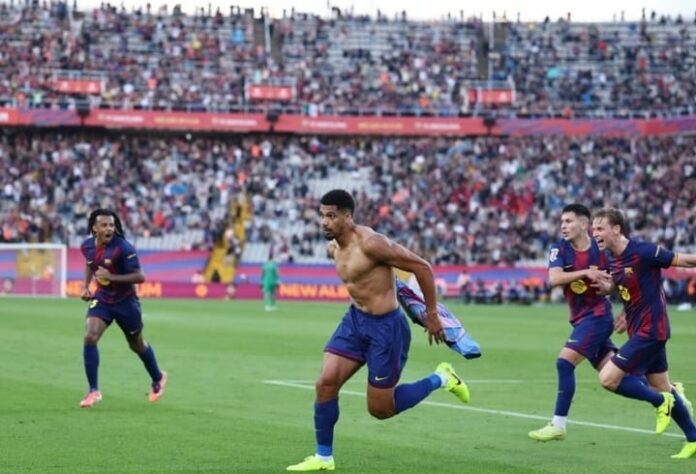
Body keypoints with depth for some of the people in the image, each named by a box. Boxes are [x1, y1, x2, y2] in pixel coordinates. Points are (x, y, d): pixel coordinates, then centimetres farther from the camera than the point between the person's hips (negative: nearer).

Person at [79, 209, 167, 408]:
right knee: (90, 337, -18)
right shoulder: (87, 246, -5)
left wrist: (111, 277, -32)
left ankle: (158, 379, 42)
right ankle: (93, 391, -11)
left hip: (125, 301, -4)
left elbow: (140, 276, -24)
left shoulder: (122, 248, -23)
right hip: (102, 299, 4)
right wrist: (86, 286, 6)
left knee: (137, 345, 14)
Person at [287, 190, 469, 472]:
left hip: (386, 327, -7)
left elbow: (422, 267, -18)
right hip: (355, 320, 7)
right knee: (325, 383, -5)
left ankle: (440, 379, 23)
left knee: (380, 409, 3)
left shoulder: (369, 243, -24)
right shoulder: (334, 248, 3)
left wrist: (432, 316, -12)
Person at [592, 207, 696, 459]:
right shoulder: (612, 259, 5)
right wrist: (605, 287, 0)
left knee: (608, 378, -13)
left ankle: (660, 401, 5)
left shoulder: (643, 251, -20)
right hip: (639, 329, 9)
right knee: (662, 387, 15)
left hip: (650, 330, -9)